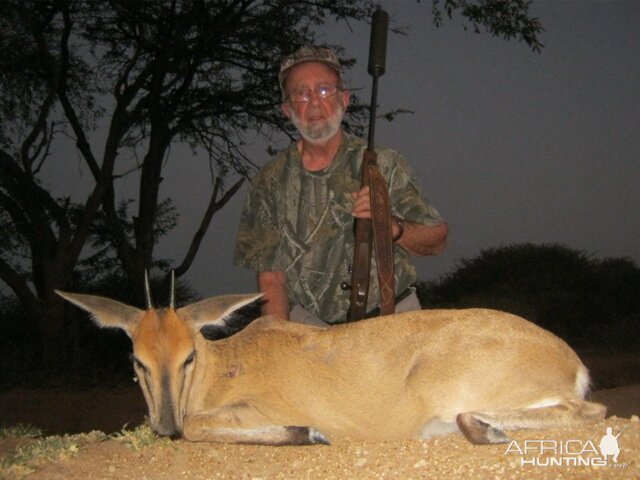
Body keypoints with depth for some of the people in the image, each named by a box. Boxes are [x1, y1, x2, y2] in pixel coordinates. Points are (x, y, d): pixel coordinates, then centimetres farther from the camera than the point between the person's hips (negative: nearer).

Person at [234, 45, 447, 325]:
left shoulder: (385, 166, 1)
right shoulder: (271, 183, 4)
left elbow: (437, 239, 3)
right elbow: (271, 277, 3)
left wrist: (391, 227, -17)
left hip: (391, 315, 0)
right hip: (310, 323, 1)